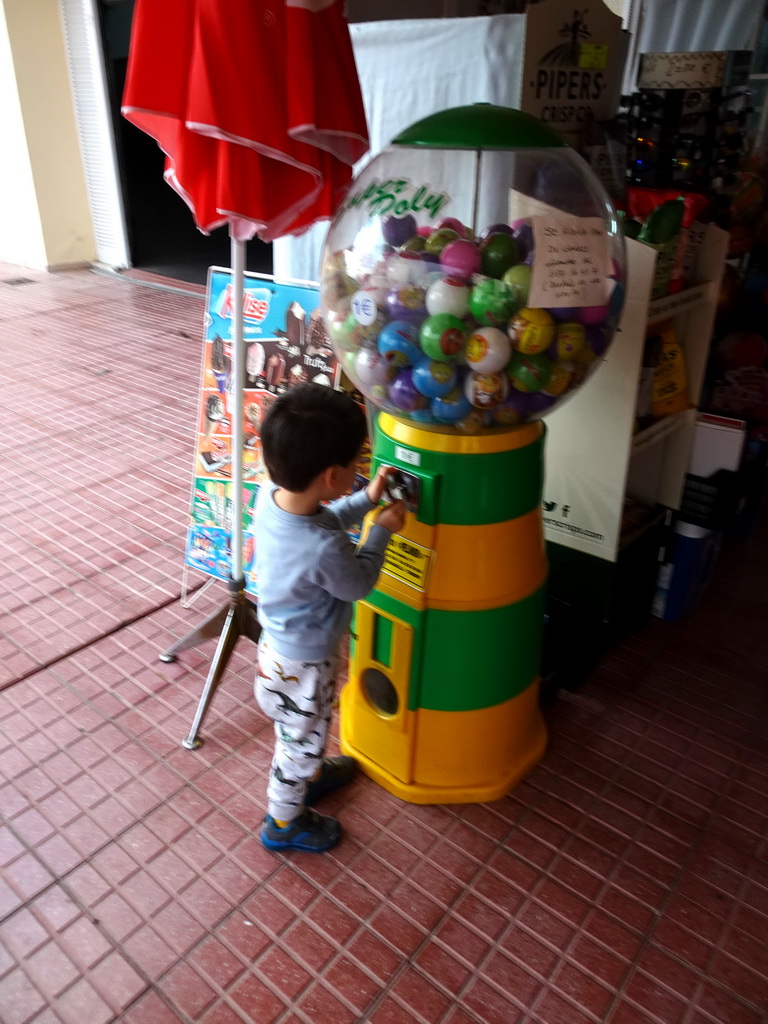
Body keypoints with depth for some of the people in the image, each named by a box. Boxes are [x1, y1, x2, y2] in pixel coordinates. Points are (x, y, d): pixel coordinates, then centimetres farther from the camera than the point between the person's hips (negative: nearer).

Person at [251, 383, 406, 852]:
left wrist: (367, 500, 1)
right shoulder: (324, 550, -40)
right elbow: (359, 583, -19)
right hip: (305, 664, -7)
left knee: (299, 733, 33)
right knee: (302, 738, 19)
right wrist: (381, 530, -9)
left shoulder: (270, 496, -17)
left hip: (278, 642, 7)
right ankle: (285, 822, 44)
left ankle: (311, 774, 61)